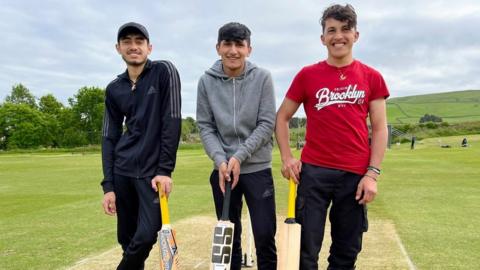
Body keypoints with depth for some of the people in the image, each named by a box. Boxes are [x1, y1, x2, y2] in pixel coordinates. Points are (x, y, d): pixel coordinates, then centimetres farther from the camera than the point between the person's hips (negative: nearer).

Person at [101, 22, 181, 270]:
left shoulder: (164, 72, -5)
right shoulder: (114, 89, 8)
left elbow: (172, 121, -10)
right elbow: (110, 138, 8)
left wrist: (165, 170, -15)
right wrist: (108, 185, 1)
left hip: (152, 171, -4)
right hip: (122, 172, 4)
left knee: (146, 236, -12)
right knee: (127, 240, 9)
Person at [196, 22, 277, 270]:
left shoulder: (262, 78, -4)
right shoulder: (206, 81, 0)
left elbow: (267, 124, -8)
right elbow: (205, 126, 1)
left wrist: (239, 156, -15)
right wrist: (220, 159, -13)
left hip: (257, 168, -1)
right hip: (222, 169, 2)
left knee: (265, 236, -1)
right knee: (229, 238, 11)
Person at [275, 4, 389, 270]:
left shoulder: (371, 77, 4)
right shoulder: (307, 75, 2)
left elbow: (379, 128, 4)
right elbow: (282, 117, 9)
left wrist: (372, 173, -4)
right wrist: (287, 157, -2)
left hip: (356, 174, 1)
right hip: (313, 171, -1)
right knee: (306, 249, 4)